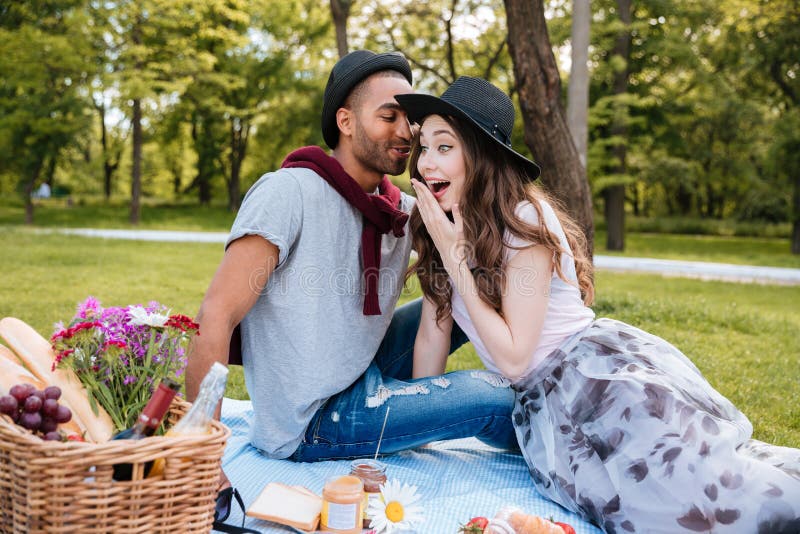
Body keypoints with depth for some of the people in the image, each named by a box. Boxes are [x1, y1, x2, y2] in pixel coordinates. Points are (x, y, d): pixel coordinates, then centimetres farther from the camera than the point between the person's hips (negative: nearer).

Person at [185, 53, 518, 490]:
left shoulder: (406, 210, 1)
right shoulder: (288, 191, -19)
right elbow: (216, 318, -24)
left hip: (366, 375, 7)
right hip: (311, 421, -7)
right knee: (495, 397, -13)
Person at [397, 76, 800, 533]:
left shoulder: (524, 220, -15)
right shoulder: (441, 227, 5)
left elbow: (512, 356, -15)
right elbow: (432, 333, 11)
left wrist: (455, 258, -17)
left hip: (601, 370, -6)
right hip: (547, 401, 6)